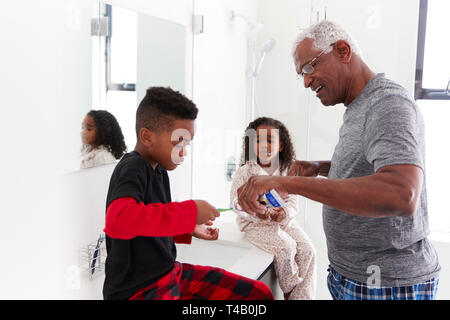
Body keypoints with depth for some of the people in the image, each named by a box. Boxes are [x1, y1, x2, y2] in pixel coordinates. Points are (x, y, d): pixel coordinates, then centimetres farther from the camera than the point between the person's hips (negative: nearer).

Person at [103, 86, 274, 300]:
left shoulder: (158, 170, 11)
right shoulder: (131, 168, -16)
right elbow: (118, 220, -37)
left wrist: (189, 230, 6)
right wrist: (190, 212, -30)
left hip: (169, 273, 9)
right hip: (136, 289, -9)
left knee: (260, 293, 3)